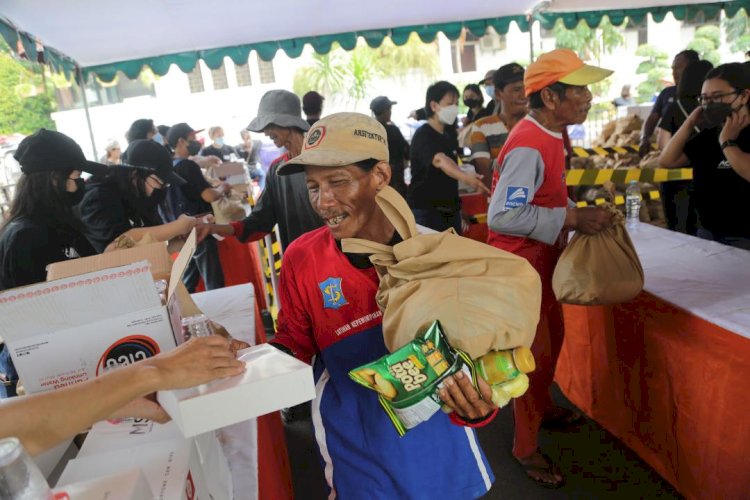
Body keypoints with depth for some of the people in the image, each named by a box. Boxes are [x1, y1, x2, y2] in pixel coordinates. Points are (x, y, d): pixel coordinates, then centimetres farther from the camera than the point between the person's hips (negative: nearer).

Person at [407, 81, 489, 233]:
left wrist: (458, 209, 19)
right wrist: (466, 177, -52)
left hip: (450, 210, 8)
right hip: (425, 211, -8)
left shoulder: (450, 136, 13)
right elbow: (440, 160, -33)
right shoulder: (423, 136, -13)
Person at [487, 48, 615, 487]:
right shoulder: (528, 147, -26)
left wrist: (581, 213, 2)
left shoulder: (550, 135, 5)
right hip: (519, 262, -10)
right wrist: (572, 219, -30)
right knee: (534, 352, 1)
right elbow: (503, 216, -34)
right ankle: (526, 446, 21)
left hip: (543, 258, 10)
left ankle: (541, 407, 47)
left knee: (552, 336, 24)